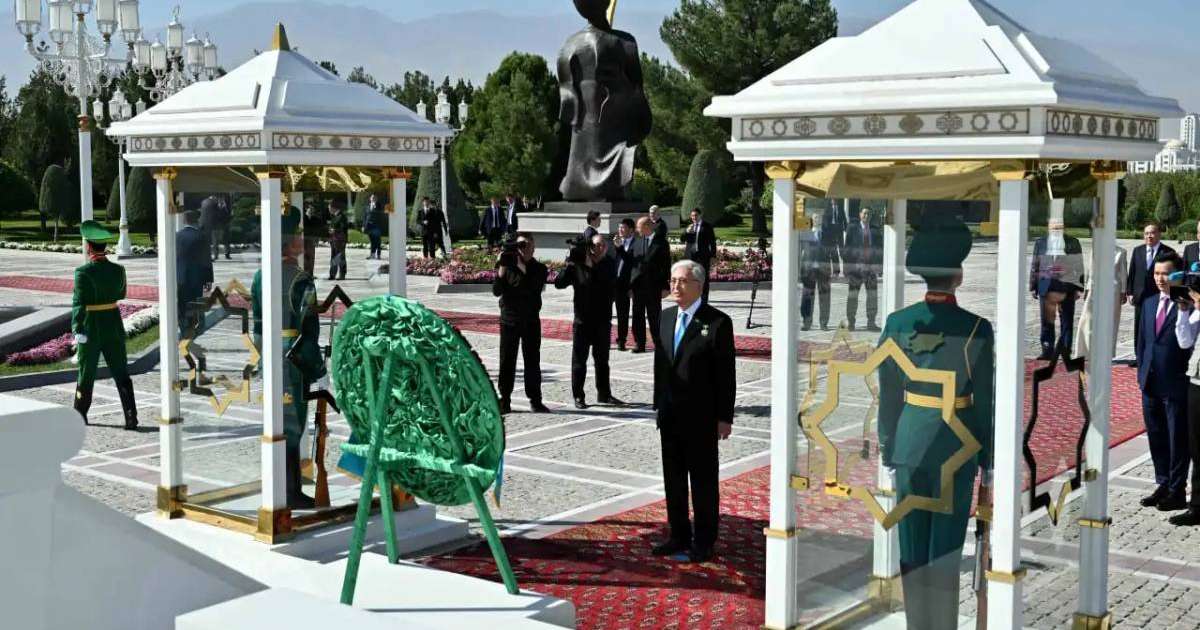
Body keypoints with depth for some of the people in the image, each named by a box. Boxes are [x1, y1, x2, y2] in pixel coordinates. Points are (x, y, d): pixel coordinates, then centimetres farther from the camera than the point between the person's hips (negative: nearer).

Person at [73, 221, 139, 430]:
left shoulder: (83, 273, -15)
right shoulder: (118, 270, -1)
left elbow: (79, 304, -16)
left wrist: (77, 331, -14)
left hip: (91, 329, -3)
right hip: (114, 327, 3)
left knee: (86, 373, 13)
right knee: (121, 374, 5)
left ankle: (80, 415, 28)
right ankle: (131, 416, -3)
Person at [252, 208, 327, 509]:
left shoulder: (260, 276, 6)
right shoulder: (301, 281, -17)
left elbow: (257, 323, 12)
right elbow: (309, 331, -19)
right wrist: (320, 372, -13)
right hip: (294, 361, -7)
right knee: (292, 425, -1)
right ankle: (291, 494, 5)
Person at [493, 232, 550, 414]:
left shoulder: (539, 269, 2)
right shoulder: (507, 265, 2)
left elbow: (534, 288, -16)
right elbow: (496, 291, -6)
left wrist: (522, 268, -21)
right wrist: (502, 269, -18)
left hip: (531, 319, 0)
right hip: (509, 319, 0)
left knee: (533, 361, 3)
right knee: (507, 362, 1)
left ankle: (535, 400, 9)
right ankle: (504, 401, 7)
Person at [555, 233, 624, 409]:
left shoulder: (608, 265, 2)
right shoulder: (577, 266, -8)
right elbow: (559, 283, -12)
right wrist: (569, 265, -25)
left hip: (603, 320, 4)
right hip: (583, 321, -4)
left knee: (602, 360, 14)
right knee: (579, 360, 3)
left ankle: (604, 394, 25)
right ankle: (578, 396, 10)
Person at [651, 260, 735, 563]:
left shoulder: (718, 322, -10)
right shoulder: (666, 317, 9)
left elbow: (726, 373, -10)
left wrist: (724, 417, -11)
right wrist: (659, 404, 11)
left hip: (701, 417, -6)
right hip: (670, 414, 6)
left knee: (703, 480, 4)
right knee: (673, 478, 13)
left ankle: (703, 542, 14)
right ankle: (679, 535, 26)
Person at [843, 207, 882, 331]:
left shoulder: (875, 230, 11)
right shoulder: (852, 228, 3)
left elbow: (880, 249, 13)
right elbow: (847, 247, 0)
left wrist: (879, 267, 4)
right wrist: (846, 267, -6)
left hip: (871, 266, 3)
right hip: (855, 266, -2)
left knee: (873, 295, 0)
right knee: (853, 294, 0)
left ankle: (871, 322, 6)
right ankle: (850, 322, 7)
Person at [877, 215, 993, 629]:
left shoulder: (897, 324, -3)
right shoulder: (976, 330, -11)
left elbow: (887, 398, 1)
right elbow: (984, 405, -7)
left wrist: (888, 459, 11)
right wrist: (989, 471, 2)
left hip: (909, 451, 3)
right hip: (956, 455, -3)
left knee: (912, 555, 10)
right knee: (945, 557, 3)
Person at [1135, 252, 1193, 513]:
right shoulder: (1149, 304, 11)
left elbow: (1186, 343, -21)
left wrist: (1183, 310, -30)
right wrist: (1142, 372, 13)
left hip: (1176, 386, -6)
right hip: (1151, 384, 7)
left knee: (1178, 439, 4)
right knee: (1156, 437, 15)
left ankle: (1177, 491, 14)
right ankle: (1163, 485, 27)